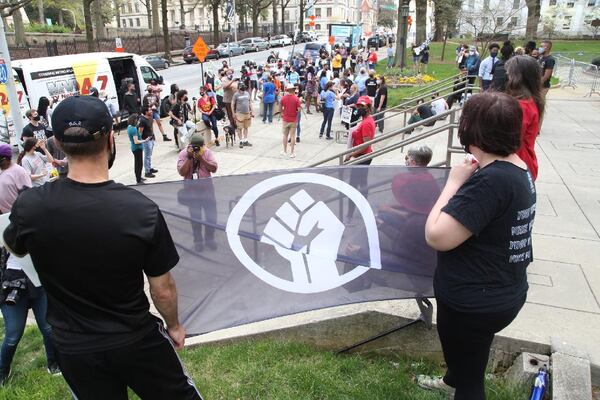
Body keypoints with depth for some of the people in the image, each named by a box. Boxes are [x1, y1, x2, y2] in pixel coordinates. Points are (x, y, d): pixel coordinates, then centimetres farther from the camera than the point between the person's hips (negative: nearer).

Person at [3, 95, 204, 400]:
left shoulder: (29, 206, -18)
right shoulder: (142, 210, -24)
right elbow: (163, 290, -13)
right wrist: (174, 325, 7)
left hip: (74, 348, 3)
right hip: (137, 339, -2)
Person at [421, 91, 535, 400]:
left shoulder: (489, 181, -31)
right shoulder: (518, 170, 0)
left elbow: (436, 237, -33)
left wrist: (454, 183, -23)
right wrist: (470, 179, 3)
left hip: (475, 302, -10)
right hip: (501, 291, 10)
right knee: (466, 354, 38)